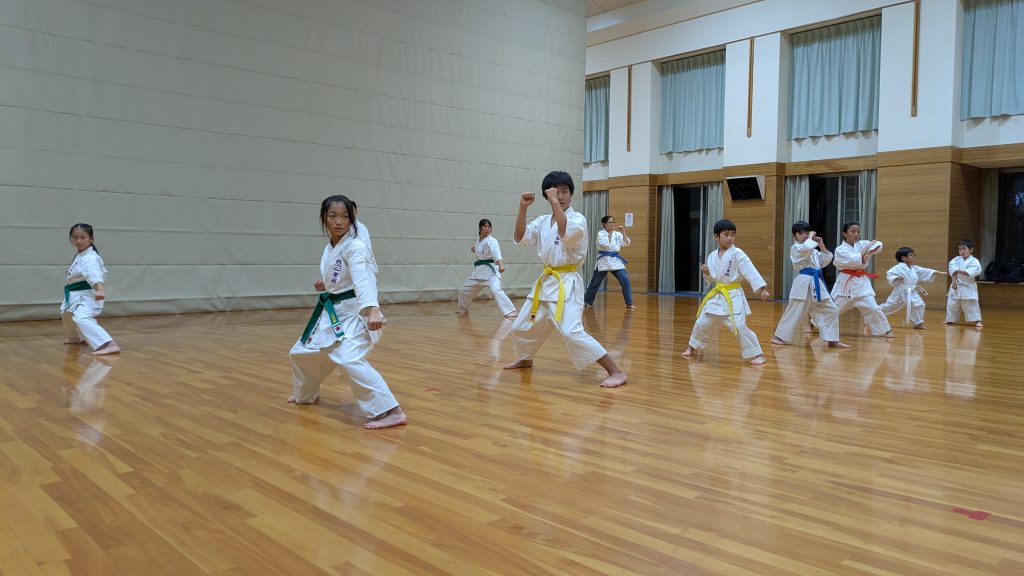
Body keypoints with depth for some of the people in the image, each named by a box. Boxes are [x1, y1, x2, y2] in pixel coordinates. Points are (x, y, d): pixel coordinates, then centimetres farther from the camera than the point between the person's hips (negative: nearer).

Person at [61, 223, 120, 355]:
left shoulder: (90, 257, -22)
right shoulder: (80, 255, 10)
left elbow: (95, 274, -42)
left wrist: (100, 289, -59)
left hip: (86, 296, -11)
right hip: (76, 295, 11)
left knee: (82, 319, -35)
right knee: (67, 314, 36)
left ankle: (110, 345, -51)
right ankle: (74, 337, 65)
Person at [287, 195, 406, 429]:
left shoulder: (355, 247, -18)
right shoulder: (330, 249, 8)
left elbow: (364, 279, -34)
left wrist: (373, 310, -47)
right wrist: (325, 286, 5)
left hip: (353, 313, -9)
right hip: (332, 312, 9)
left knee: (351, 360, -30)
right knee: (301, 353, 21)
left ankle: (391, 411, -30)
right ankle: (307, 395, 48)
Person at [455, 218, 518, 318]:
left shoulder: (492, 241, -14)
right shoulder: (478, 241, 9)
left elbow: (496, 252, -34)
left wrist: (500, 264, -51)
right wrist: (476, 251, 9)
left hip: (491, 270, -8)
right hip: (478, 270, 8)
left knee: (495, 289, -32)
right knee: (464, 290, 19)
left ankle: (510, 313, -33)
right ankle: (462, 308, 47)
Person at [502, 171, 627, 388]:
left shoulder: (578, 219, -9)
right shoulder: (543, 221, 8)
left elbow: (566, 234, -30)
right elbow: (520, 238, 0)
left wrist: (556, 203, -28)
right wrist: (523, 208, -10)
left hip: (566, 284, -7)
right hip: (546, 281, 7)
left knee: (572, 332, -24)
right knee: (521, 328, 19)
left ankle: (616, 372, -19)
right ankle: (525, 359, 49)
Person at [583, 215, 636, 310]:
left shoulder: (617, 234, 7)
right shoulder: (600, 233, -5)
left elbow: (626, 243, -2)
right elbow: (605, 244, -20)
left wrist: (623, 233, -10)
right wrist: (610, 234, -12)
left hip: (615, 260, 3)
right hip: (603, 260, -3)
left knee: (625, 280, -10)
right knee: (595, 282, 7)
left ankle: (629, 303, -3)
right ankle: (587, 302, 25)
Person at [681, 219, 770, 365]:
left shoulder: (737, 254, -12)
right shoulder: (712, 256, 4)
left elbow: (750, 271, -20)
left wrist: (762, 288, -29)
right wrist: (706, 273, -8)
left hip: (733, 296, -5)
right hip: (716, 295, 6)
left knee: (740, 327, -17)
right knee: (702, 323, 14)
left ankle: (757, 355, -4)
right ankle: (692, 347, 37)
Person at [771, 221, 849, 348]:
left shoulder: (812, 249, 19)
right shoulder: (795, 248, -6)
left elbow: (824, 262, 19)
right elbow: (806, 248, -28)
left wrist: (822, 246, 10)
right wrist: (811, 237, -8)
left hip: (817, 283, 8)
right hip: (804, 283, -8)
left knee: (831, 310, 5)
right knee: (794, 313, -4)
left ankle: (832, 340, 10)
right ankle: (779, 336, 10)